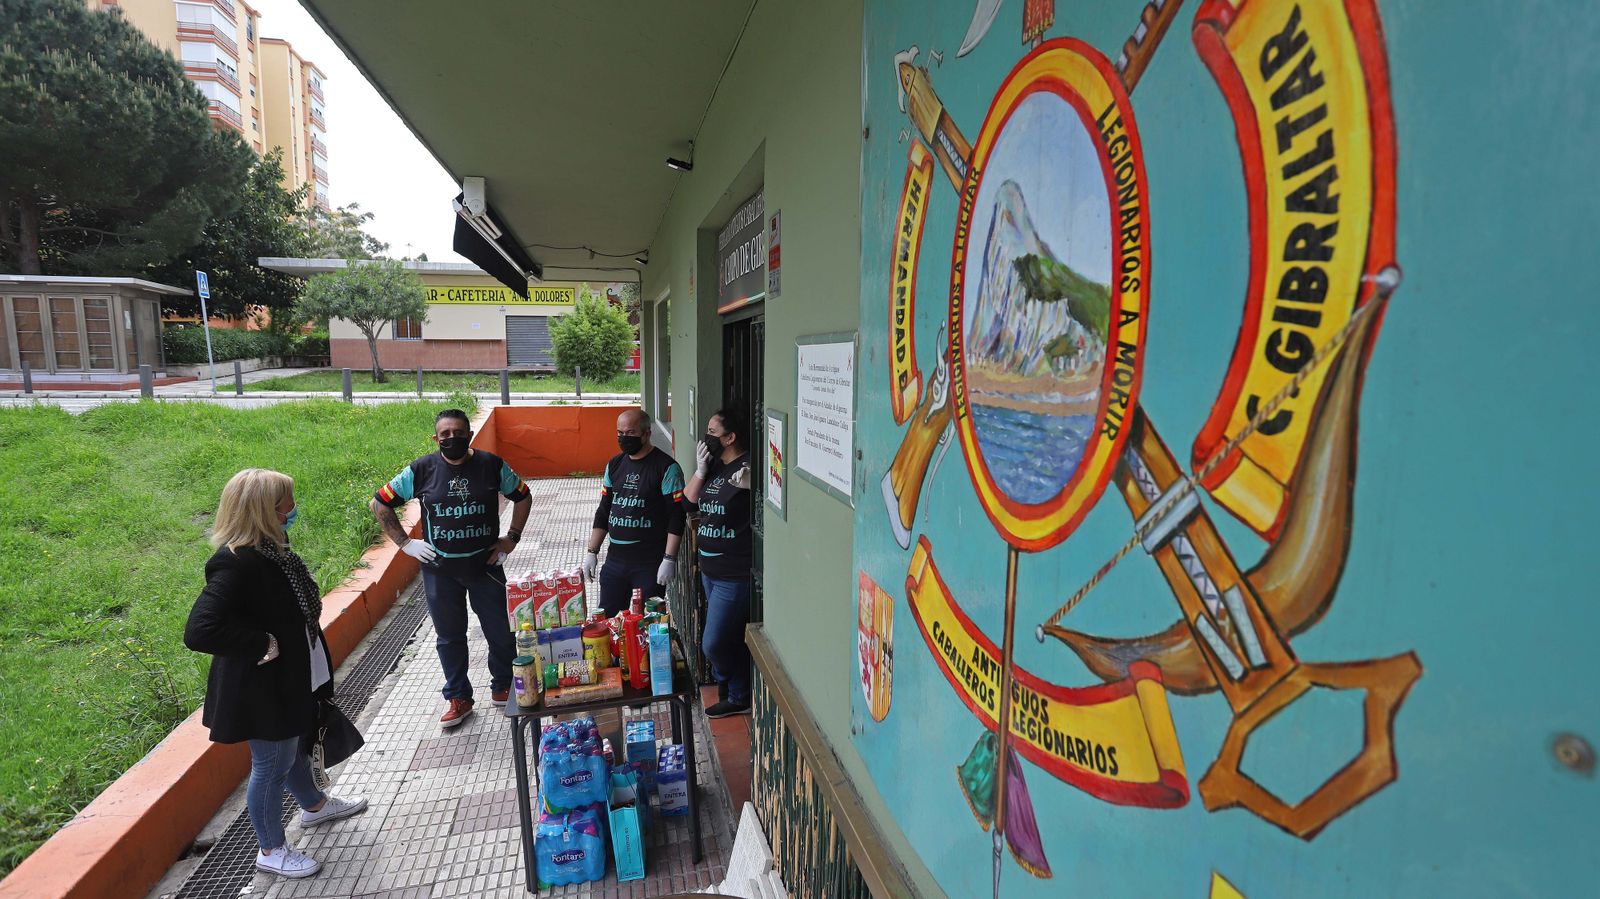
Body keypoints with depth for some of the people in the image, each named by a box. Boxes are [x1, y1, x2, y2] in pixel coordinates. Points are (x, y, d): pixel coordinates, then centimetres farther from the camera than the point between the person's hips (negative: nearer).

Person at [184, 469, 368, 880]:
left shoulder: (270, 548, -2)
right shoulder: (235, 564, -30)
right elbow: (198, 632, -38)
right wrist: (263, 644, -29)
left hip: (292, 676, 9)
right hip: (261, 688, -9)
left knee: (294, 746, 29)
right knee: (271, 764, 10)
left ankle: (314, 805, 52)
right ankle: (272, 850, 31)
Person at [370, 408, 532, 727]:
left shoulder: (492, 465, -6)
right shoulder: (421, 470, -6)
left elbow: (523, 497, 8)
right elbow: (380, 503, 3)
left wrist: (512, 537, 1)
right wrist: (405, 543, -2)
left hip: (486, 565, 0)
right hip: (440, 571, 0)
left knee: (500, 632, 9)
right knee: (449, 637, 12)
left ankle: (503, 688, 31)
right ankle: (458, 698, 29)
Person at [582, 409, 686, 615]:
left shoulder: (666, 467, -9)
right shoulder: (614, 465, 10)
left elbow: (676, 517, -13)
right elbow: (603, 511, 16)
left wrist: (669, 559, -18)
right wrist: (592, 551, 10)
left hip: (650, 562, -6)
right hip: (615, 558, 6)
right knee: (606, 619, 10)